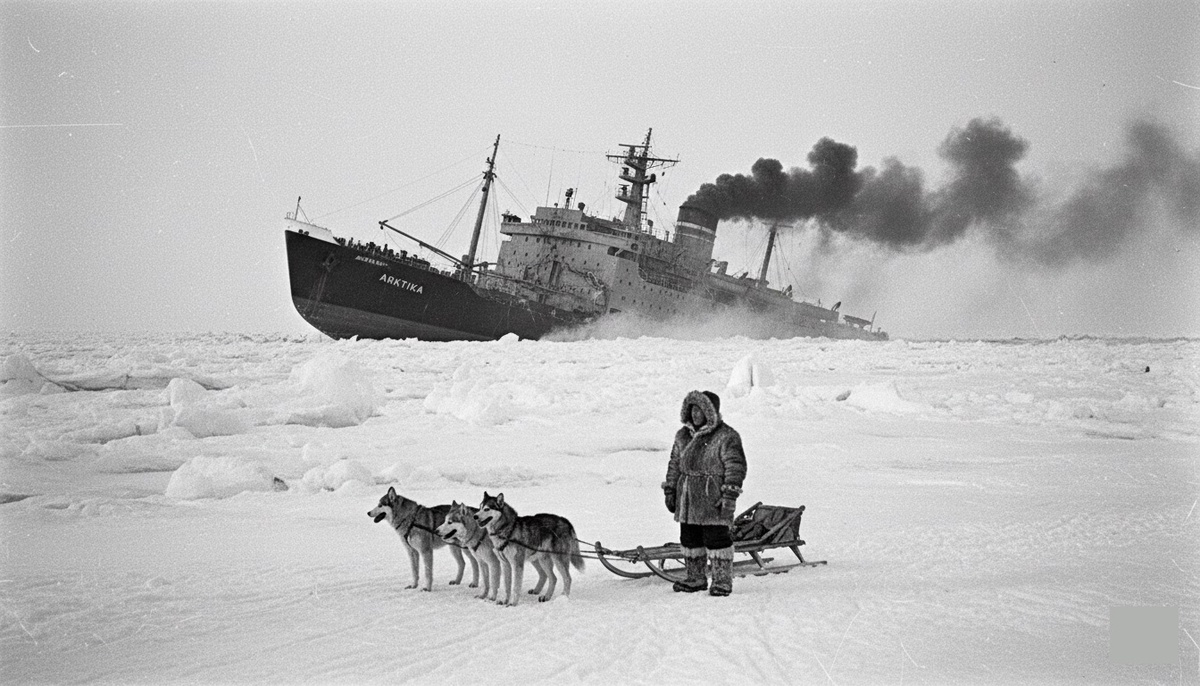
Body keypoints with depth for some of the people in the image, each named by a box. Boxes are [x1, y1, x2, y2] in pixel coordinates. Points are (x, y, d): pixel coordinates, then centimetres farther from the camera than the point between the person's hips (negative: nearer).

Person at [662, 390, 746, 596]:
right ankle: (696, 578, 23)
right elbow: (675, 464, 20)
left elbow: (736, 467, -11)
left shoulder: (726, 437, -8)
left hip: (713, 500, -7)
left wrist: (730, 496, -16)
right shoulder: (683, 435, 13)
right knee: (689, 539, 11)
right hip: (687, 499, 7)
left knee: (716, 538, -5)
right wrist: (670, 490, 16)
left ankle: (723, 581, 3)